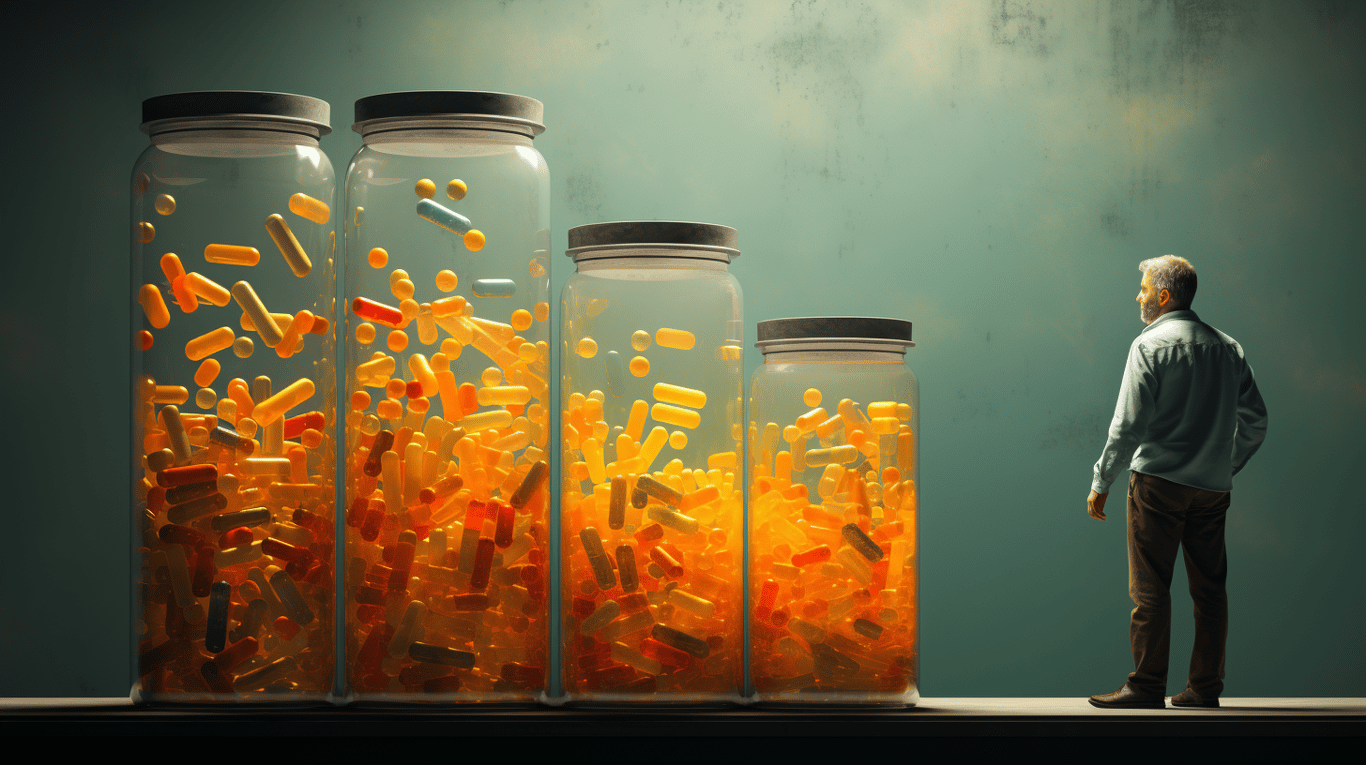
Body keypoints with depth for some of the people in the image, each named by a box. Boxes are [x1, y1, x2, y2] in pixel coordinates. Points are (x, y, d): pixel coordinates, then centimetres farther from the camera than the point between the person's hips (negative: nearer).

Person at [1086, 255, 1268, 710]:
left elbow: (1129, 425, -12)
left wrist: (1101, 483, -5)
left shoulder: (1151, 344, -7)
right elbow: (1255, 421, 13)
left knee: (1149, 589, -3)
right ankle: (1205, 687, 9)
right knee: (1209, 589, 8)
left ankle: (1147, 687, -4)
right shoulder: (1227, 347, 11)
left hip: (1159, 482, -6)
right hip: (1213, 486, 6)